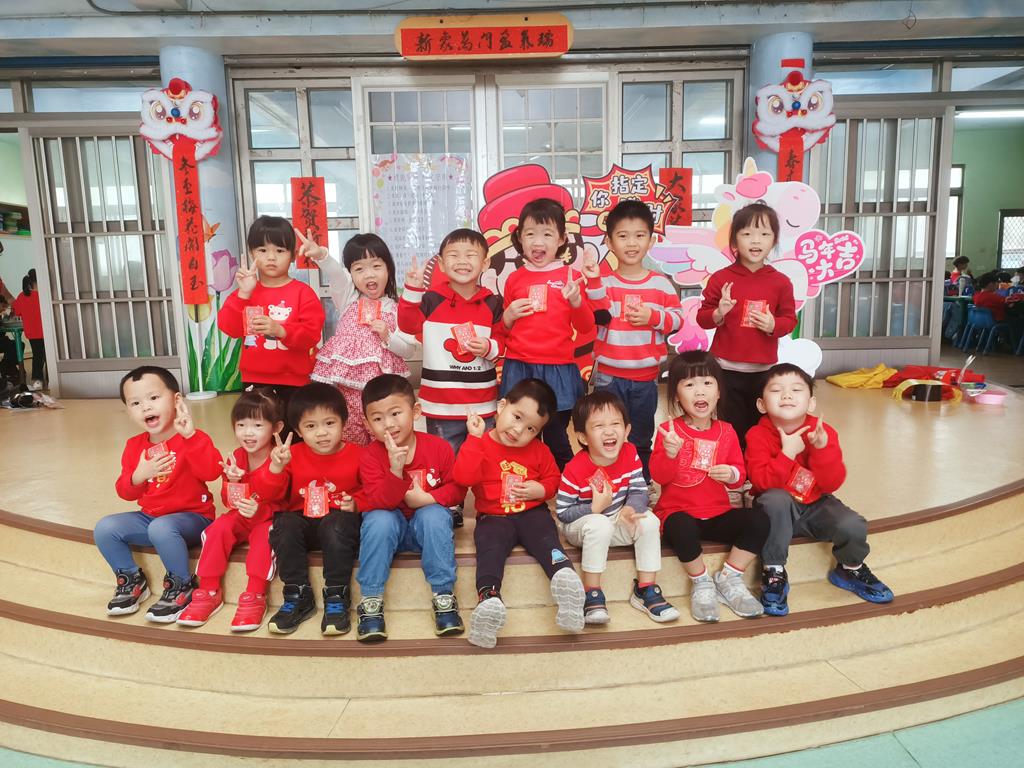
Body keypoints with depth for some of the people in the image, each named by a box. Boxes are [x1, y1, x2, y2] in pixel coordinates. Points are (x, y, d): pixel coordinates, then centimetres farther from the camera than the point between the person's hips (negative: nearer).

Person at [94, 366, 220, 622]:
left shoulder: (193, 439, -13)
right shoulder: (134, 446, 6)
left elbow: (211, 472, -32)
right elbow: (125, 493, 6)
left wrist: (191, 435, -38)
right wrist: (138, 475, -16)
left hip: (192, 517, -6)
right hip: (149, 517, 7)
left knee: (161, 528, -36)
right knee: (104, 528, -10)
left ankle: (181, 585, -14)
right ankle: (132, 580, 9)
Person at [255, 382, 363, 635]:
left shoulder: (356, 455, -2)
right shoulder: (293, 455, 1)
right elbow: (271, 494, -5)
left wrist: (356, 503, -14)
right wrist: (275, 468, -23)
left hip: (339, 519, -2)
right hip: (301, 521, 3)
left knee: (337, 525, -35)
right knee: (284, 524, -29)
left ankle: (336, 597, -23)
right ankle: (298, 596, -18)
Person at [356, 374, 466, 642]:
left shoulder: (438, 447, -11)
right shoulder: (371, 455, -12)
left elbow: (457, 488, -6)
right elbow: (378, 502, -22)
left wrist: (428, 498, -23)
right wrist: (396, 470, -37)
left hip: (427, 518, 0)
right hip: (390, 524, 0)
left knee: (434, 515, -31)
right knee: (378, 520, -30)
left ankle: (443, 595, -23)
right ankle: (371, 600, -21)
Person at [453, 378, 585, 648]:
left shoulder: (538, 450, 8)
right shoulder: (480, 444, -2)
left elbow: (553, 478, 19)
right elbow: (463, 477, -18)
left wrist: (541, 489, -5)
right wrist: (475, 437, -19)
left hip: (533, 513, 3)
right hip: (494, 518, -2)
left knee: (547, 540, -27)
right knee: (489, 548, -30)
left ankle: (565, 576, -50)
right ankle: (488, 598, -50)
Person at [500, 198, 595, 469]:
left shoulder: (571, 276, 2)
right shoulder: (514, 279, 8)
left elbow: (586, 328, 1)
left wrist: (576, 300, -16)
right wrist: (508, 317, -4)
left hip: (558, 369, -2)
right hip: (518, 368, 2)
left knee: (556, 437, 4)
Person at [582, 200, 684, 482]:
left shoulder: (661, 283, 0)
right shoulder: (604, 282, -5)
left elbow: (677, 319, 0)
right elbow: (597, 316, -21)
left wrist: (653, 316, -17)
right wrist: (594, 281, -33)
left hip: (646, 376, 2)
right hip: (608, 376, -1)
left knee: (641, 439, 16)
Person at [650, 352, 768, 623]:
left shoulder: (726, 431, 4)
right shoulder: (669, 430, -7)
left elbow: (739, 473, 8)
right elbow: (659, 476, -14)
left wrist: (733, 474, -15)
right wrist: (670, 454, -33)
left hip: (717, 514, 4)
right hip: (677, 512, -4)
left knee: (758, 520, -20)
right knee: (681, 527, -37)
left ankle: (729, 580, 0)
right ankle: (701, 583, -8)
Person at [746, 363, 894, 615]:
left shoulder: (824, 432, -9)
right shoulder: (758, 436, -15)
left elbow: (831, 484, -16)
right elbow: (762, 483, -25)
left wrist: (822, 449, -31)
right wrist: (788, 453, -33)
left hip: (815, 507, 3)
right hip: (778, 510, -2)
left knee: (853, 527, -22)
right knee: (776, 499, -36)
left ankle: (850, 569, 16)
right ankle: (774, 573, -19)